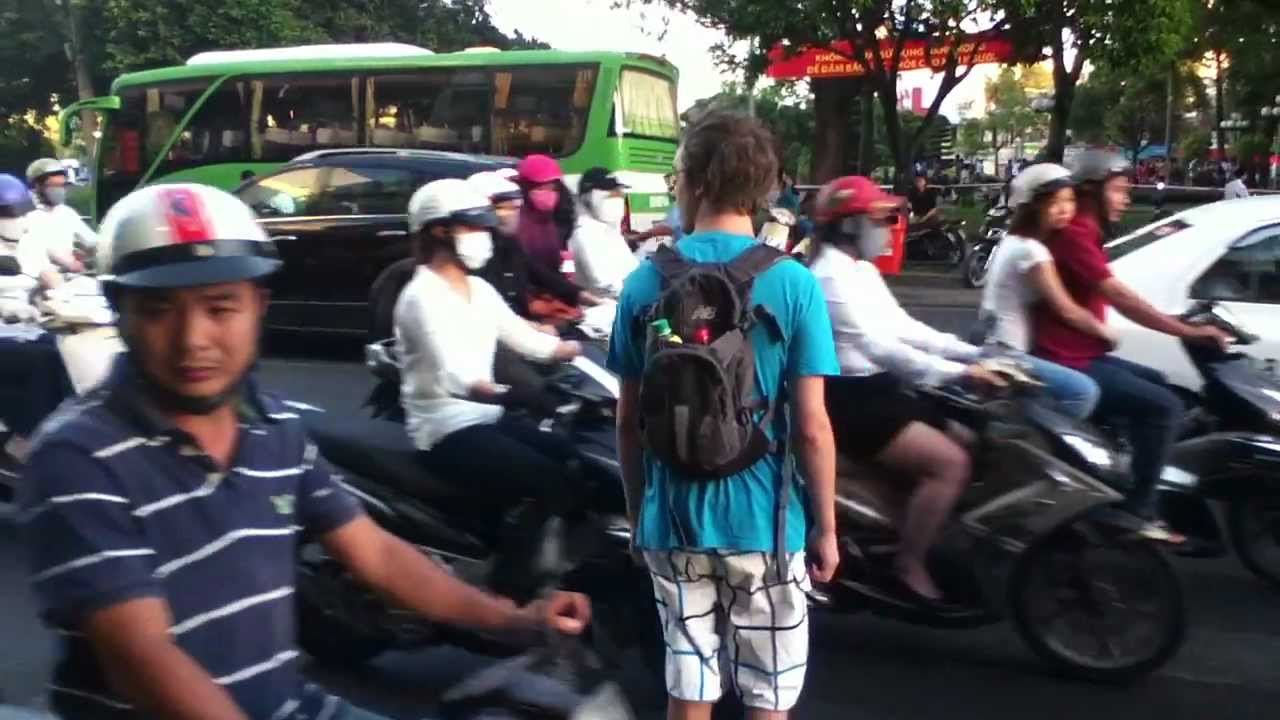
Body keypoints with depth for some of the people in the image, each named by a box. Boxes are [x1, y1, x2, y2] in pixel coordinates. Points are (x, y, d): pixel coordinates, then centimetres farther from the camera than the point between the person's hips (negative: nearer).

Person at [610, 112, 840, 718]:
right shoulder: (793, 284, -10)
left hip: (673, 518, 3)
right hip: (762, 520, -2)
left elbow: (628, 422, 2)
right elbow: (811, 427, -11)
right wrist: (826, 527, 1)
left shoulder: (645, 283, -3)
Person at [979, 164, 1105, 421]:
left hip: (997, 347, 10)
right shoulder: (1031, 250, -17)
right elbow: (1068, 311, -15)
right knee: (1084, 391, -21)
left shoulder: (1015, 240, 12)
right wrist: (1104, 332, 1)